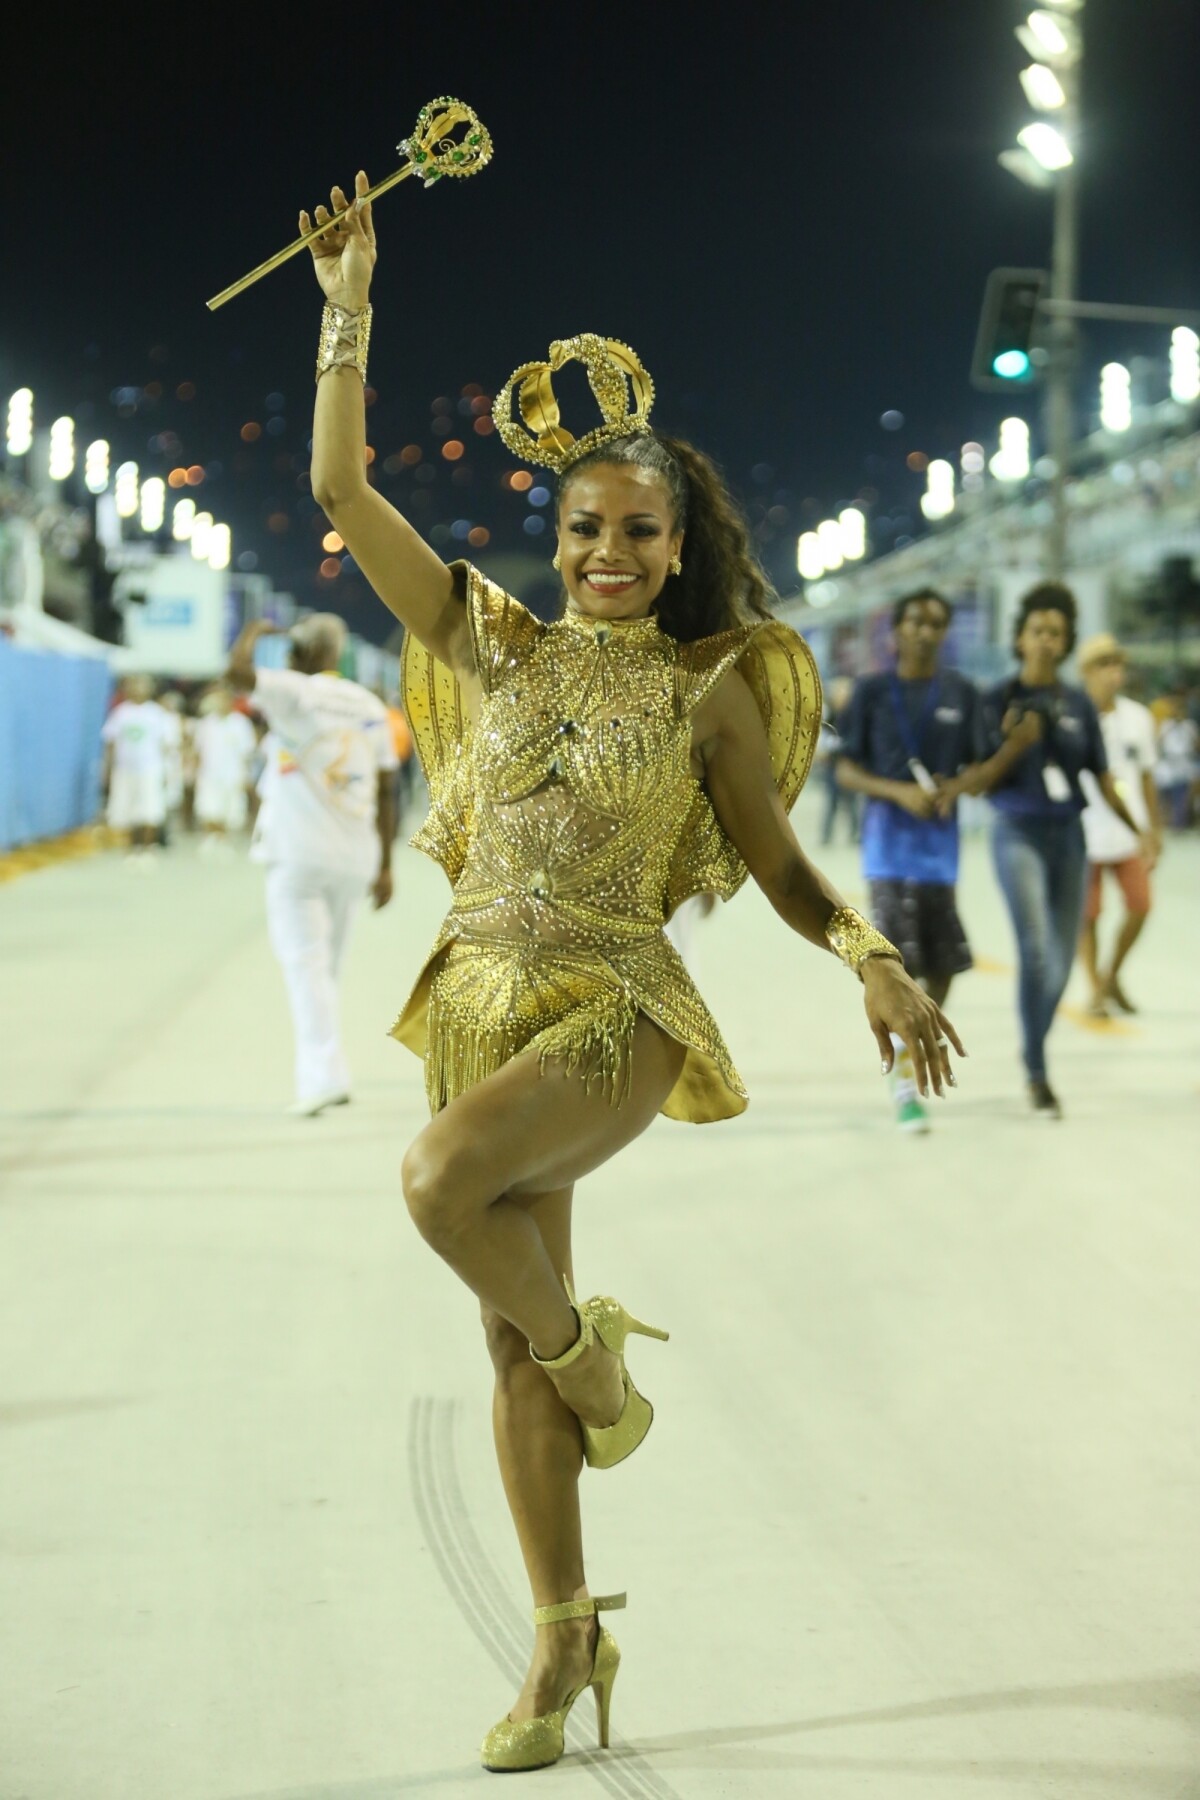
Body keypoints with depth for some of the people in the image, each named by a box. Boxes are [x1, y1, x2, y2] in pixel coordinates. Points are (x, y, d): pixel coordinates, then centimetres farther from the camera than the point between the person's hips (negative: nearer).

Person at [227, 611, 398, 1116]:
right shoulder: (369, 707, 11)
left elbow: (237, 672, -19)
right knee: (325, 966, 15)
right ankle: (320, 1073, 20)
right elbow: (385, 792, 10)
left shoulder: (296, 693, -6)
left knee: (305, 963, -6)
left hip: (299, 855, -6)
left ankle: (325, 1073, -16)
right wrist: (385, 866, 14)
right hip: (356, 857, 6)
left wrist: (254, 630, 2)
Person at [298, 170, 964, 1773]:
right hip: (483, 998, 4)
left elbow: (781, 865, 1)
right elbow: (341, 488, 1)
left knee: (443, 1178, -33)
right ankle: (565, 1646, 21)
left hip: (616, 1010, -4)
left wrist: (876, 962, -17)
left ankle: (588, 1348, -2)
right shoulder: (498, 646, 4)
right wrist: (350, 304, -1)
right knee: (512, 1338, 8)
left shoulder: (707, 687, -2)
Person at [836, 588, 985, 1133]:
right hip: (888, 838, -3)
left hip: (940, 842, 3)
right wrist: (899, 792, -16)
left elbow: (976, 765, 11)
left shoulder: (961, 693, 6)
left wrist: (957, 787, -13)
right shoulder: (872, 691, 0)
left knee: (942, 963, 7)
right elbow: (846, 771, 0)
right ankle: (904, 1086, -6)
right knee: (897, 960, -11)